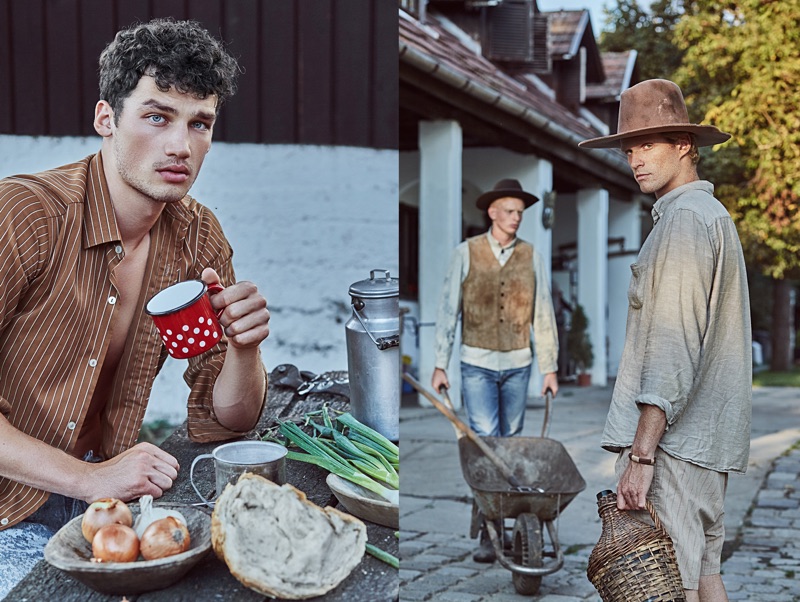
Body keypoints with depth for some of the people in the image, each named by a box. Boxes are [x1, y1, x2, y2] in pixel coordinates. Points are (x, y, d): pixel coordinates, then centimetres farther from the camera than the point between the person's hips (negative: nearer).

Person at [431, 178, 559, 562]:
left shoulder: (532, 257, 3)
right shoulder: (466, 253, -3)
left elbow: (543, 315, 6)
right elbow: (448, 310, -1)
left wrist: (550, 368, 5)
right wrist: (440, 365, -4)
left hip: (518, 364, 3)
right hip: (477, 363, -2)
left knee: (511, 443, 9)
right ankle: (489, 533, -7)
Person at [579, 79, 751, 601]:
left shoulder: (686, 218, -11)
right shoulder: (716, 215, 21)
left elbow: (673, 346, -19)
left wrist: (642, 453, -21)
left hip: (672, 438, -10)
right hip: (709, 438, 10)